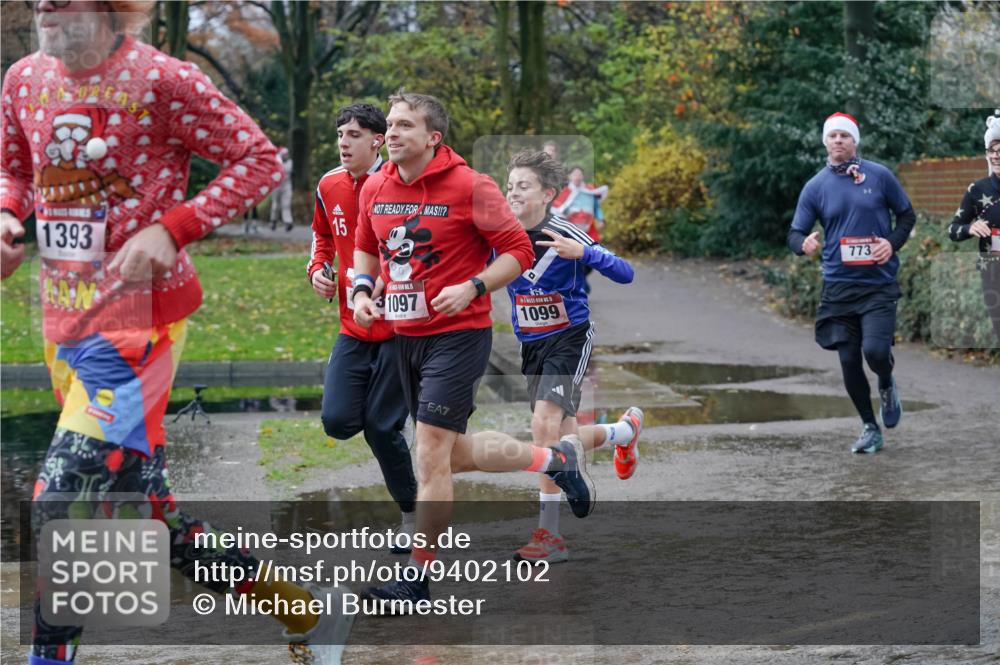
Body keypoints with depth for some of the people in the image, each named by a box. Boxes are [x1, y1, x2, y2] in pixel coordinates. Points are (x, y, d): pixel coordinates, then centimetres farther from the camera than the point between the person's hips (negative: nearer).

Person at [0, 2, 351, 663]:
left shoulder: (160, 80, -12)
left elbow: (260, 158, -8)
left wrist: (172, 230, -19)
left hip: (136, 317, -8)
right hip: (64, 317, 8)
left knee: (66, 500, -16)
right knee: (142, 508, 12)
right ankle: (304, 610, 27)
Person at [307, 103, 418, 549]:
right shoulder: (329, 186, 5)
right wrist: (317, 268, 6)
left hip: (399, 326, -5)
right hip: (353, 329, 5)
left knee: (381, 427, -4)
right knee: (337, 421, -7)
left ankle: (411, 513, 16)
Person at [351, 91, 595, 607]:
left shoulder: (470, 187, -13)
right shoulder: (374, 188, 5)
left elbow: (518, 250, -9)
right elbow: (367, 248, 21)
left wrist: (472, 288, -21)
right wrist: (362, 290, 3)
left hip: (458, 334, -7)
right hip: (405, 335, 7)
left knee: (430, 455, -10)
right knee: (455, 454, 16)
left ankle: (416, 579, -2)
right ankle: (557, 460, 39)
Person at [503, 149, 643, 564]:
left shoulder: (565, 235, -17)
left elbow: (625, 275, -18)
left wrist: (583, 253, -34)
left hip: (569, 338, -6)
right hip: (531, 344, 6)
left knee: (544, 423, -23)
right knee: (563, 439, 12)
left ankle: (549, 535, -17)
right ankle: (625, 429, 46)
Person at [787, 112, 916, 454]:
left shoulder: (880, 176, 1)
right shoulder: (815, 187, 4)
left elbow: (907, 214, 12)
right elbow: (794, 233, 4)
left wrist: (893, 243, -6)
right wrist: (804, 243, -20)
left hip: (879, 283, -2)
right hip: (838, 285, 2)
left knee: (875, 350, -19)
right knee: (848, 360, 2)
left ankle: (887, 386, 18)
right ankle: (870, 428, 20)